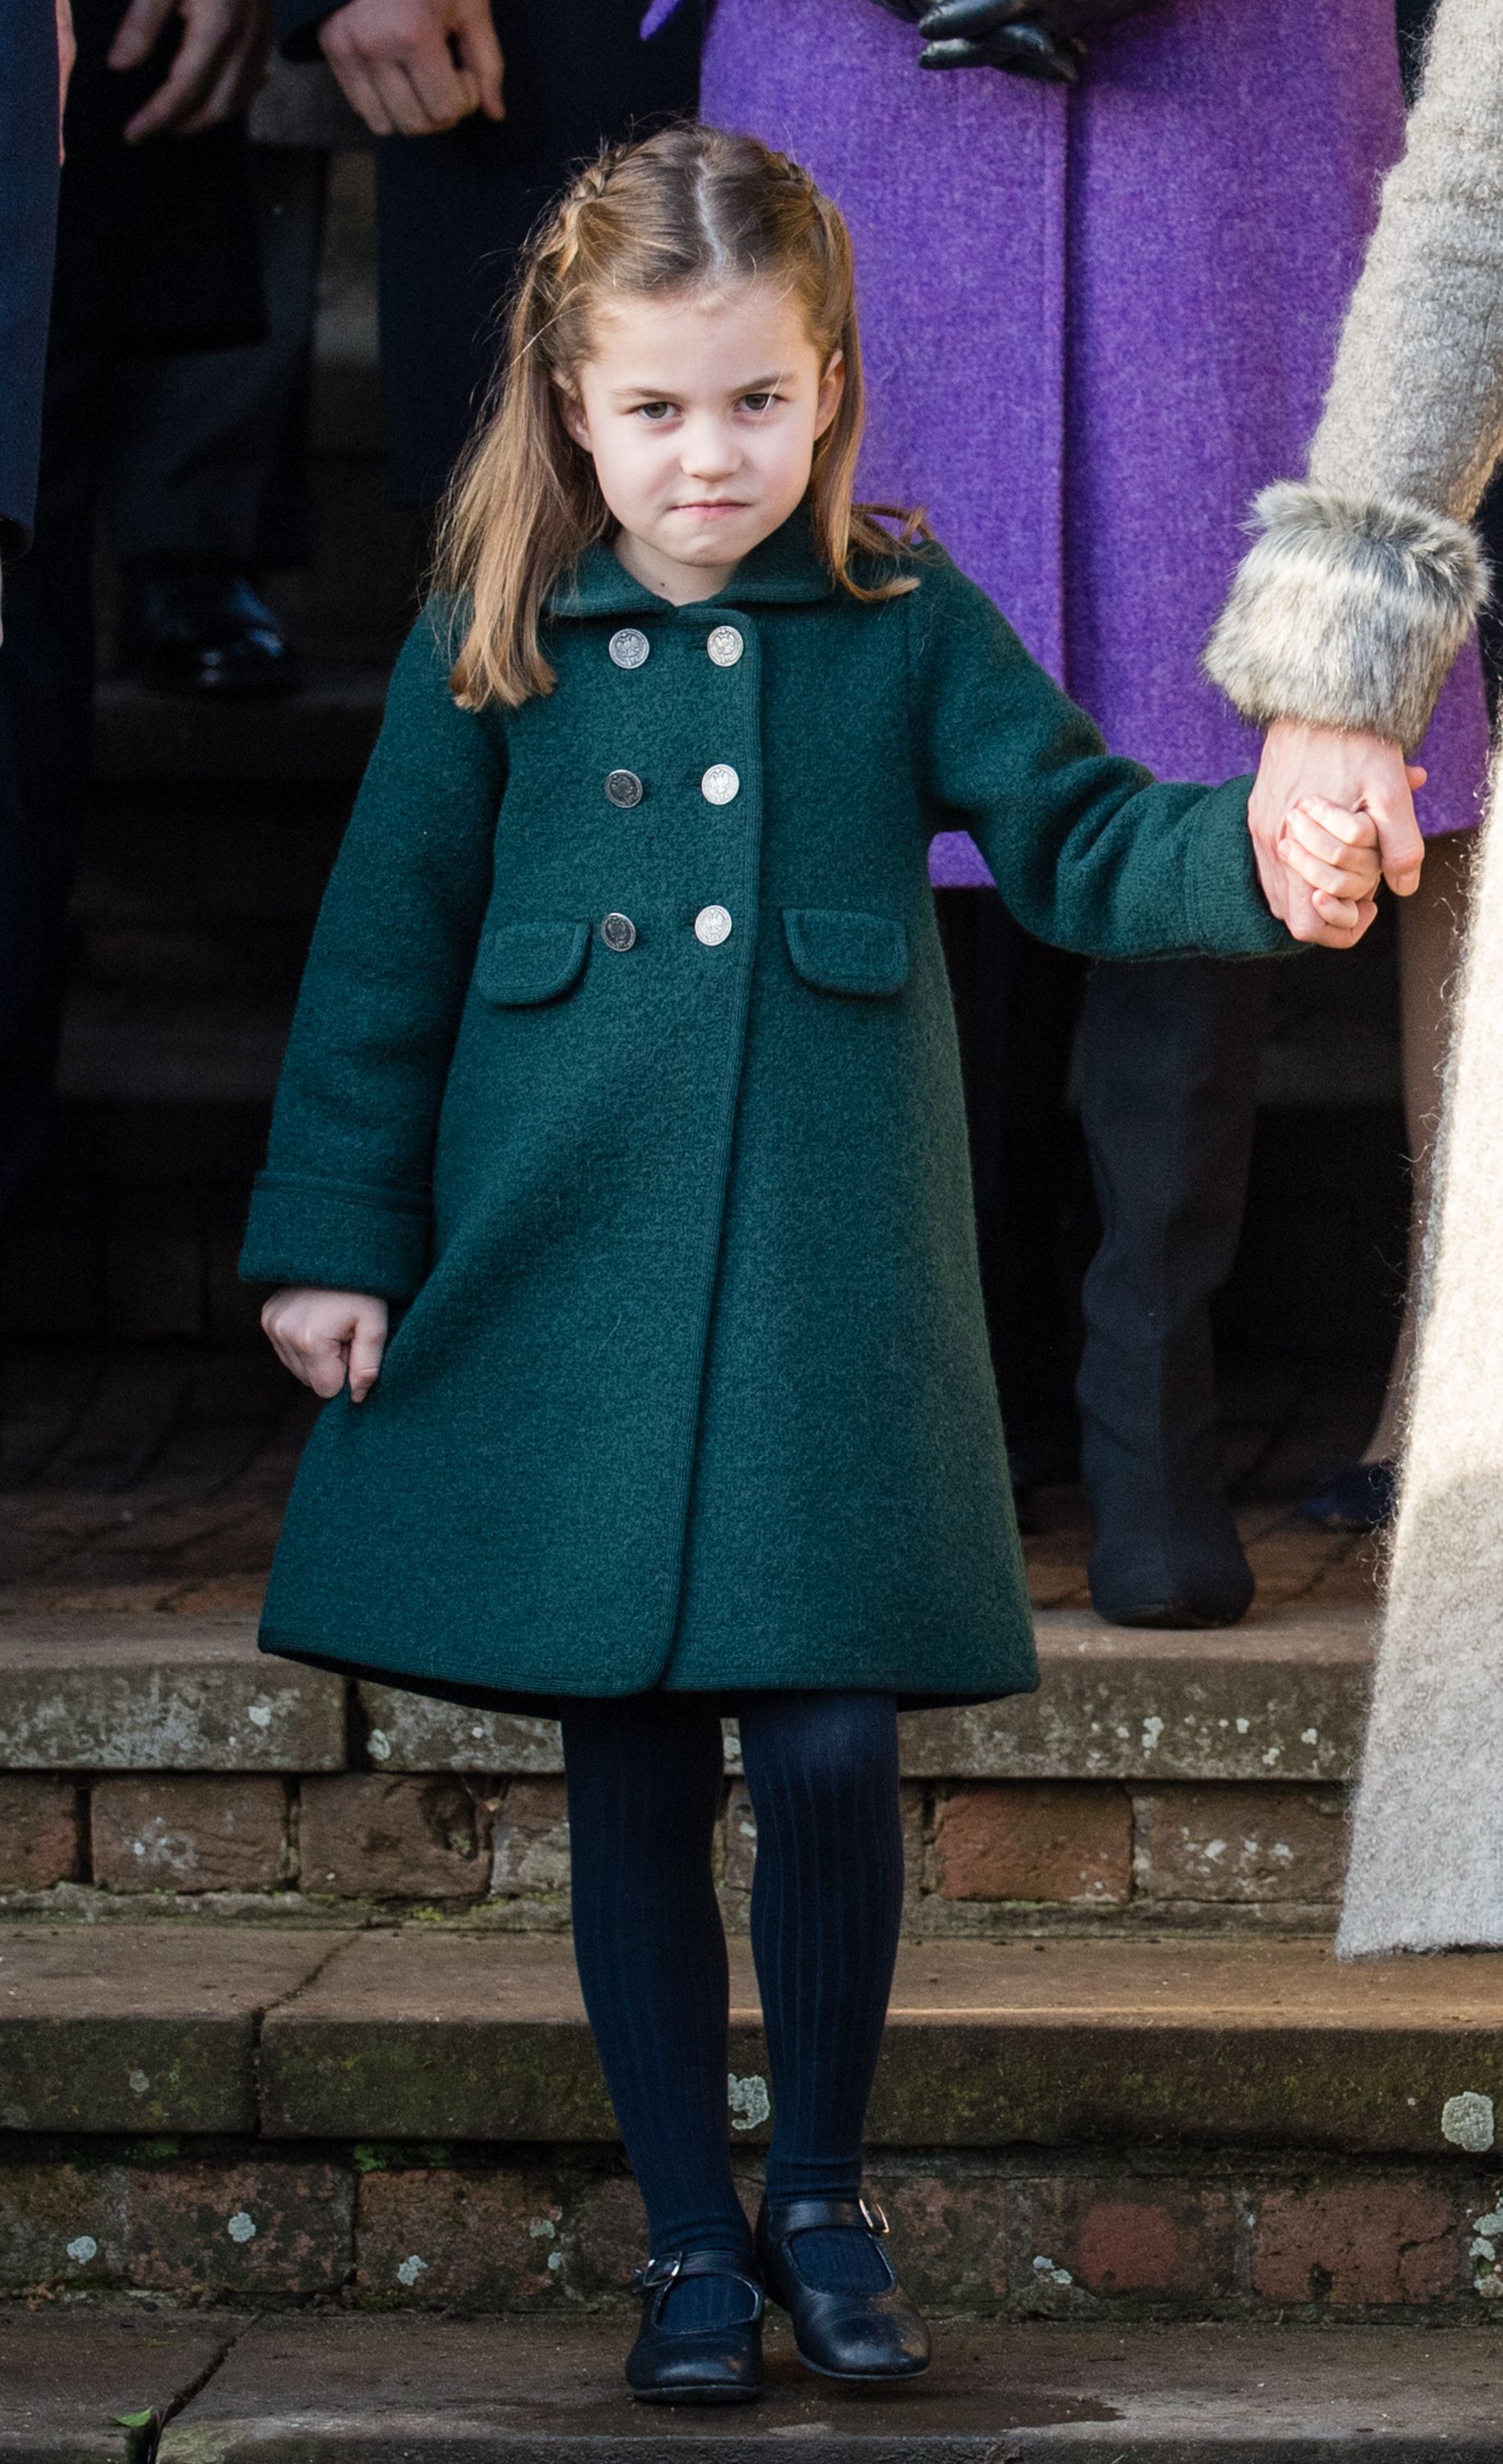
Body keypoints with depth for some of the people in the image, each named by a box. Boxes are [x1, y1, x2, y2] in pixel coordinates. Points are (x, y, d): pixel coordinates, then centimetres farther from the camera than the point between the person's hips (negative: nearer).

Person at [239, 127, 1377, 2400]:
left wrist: (1265, 859, -19)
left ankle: (822, 2197, 17)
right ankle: (689, 2241, 17)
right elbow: (387, 952, 6)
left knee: (835, 1745, -5)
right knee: (633, 1782, 4)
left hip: (833, 1281, 0)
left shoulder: (905, 627, 4)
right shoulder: (497, 649, 3)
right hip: (567, 1276, 0)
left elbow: (1078, 837, 1)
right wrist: (337, 1239, 4)